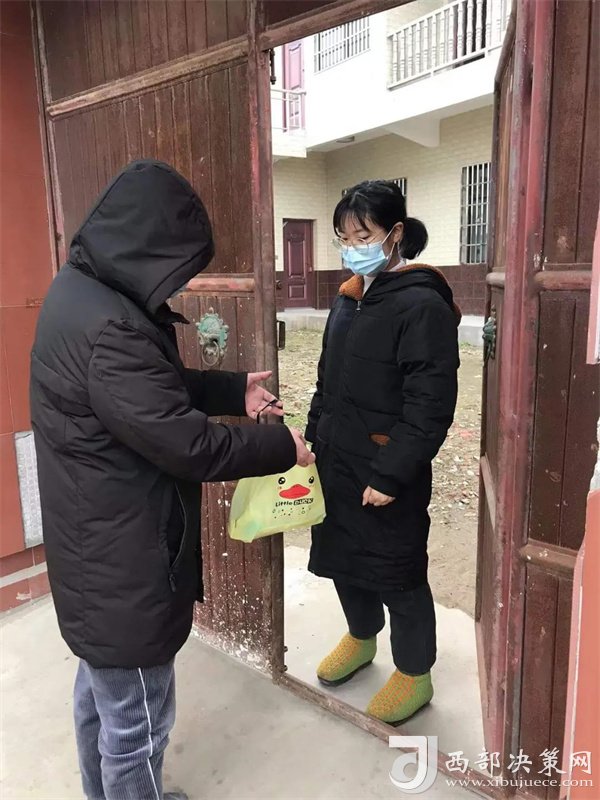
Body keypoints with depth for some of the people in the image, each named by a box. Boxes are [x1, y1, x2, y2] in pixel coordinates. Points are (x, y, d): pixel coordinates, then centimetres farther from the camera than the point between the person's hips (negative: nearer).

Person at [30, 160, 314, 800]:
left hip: (94, 546, 11)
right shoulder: (108, 329, -30)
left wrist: (234, 392, 7)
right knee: (135, 725, 12)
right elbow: (188, 445, -26)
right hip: (122, 559, -11)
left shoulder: (79, 290, 4)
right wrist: (281, 448, -12)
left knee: (100, 690, 29)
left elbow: (159, 387, 13)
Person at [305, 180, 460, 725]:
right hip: (337, 462, 8)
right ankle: (361, 639, 48)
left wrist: (391, 475, -21)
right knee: (343, 557, 22)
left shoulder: (421, 304, -17)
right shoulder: (349, 298, 9)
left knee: (397, 574, 9)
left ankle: (415, 675, 33)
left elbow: (431, 405, -20)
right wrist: (314, 439, 14)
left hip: (386, 474, -8)